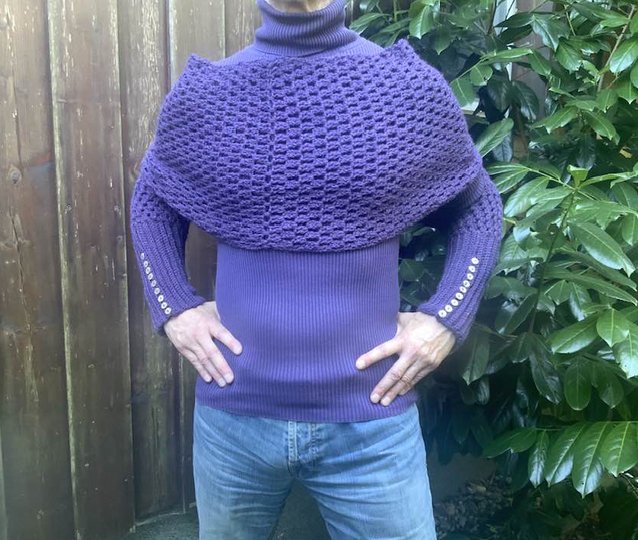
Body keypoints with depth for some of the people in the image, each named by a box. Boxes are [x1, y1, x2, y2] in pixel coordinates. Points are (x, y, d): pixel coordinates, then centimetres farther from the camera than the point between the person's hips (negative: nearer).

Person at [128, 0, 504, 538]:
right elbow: (149, 202, 14)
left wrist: (447, 318, -5)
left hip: (372, 420, -1)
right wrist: (173, 308, 0)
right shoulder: (199, 91, -1)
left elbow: (480, 207, 9)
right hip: (232, 415, 2)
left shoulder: (413, 86, -3)